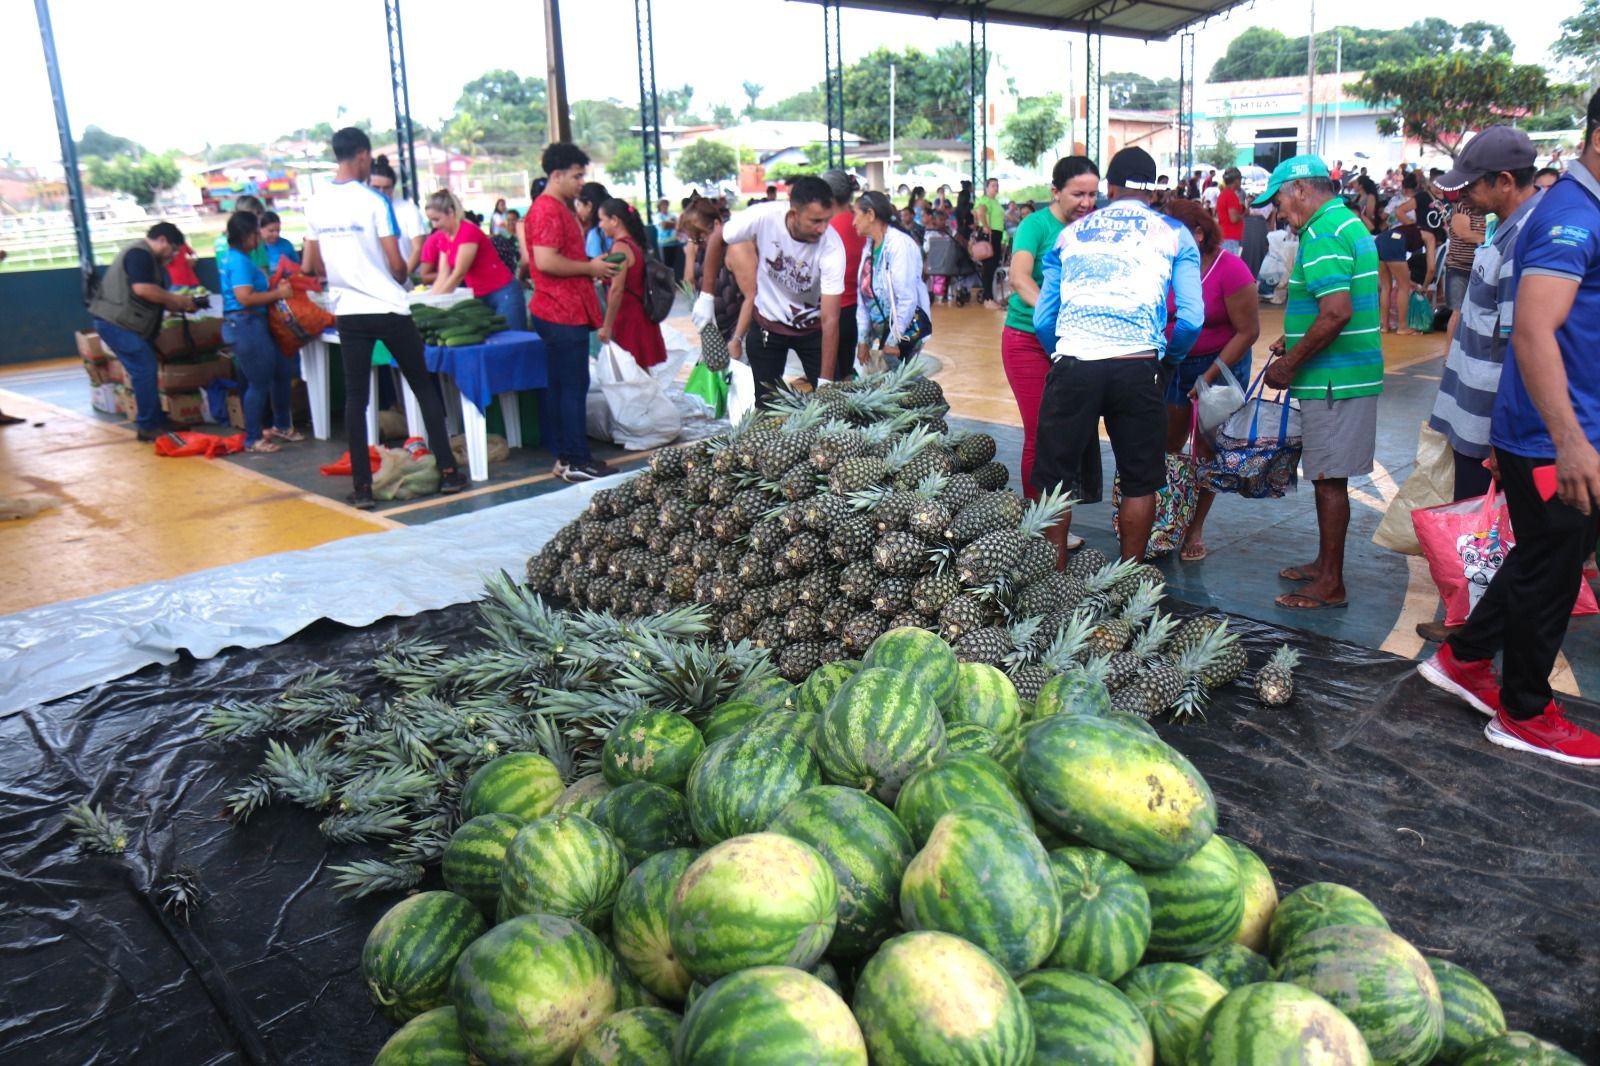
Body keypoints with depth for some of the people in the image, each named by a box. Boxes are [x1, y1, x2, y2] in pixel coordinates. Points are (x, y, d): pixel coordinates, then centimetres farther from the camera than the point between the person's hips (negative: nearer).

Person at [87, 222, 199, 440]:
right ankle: (149, 427, -7)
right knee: (144, 370, -11)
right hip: (116, 321, -11)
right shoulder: (139, 253, -12)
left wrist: (180, 305, 7)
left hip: (120, 322, 11)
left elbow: (154, 298, 21)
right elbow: (142, 289, -24)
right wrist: (177, 299, -14)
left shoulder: (147, 257, 22)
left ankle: (155, 422, 18)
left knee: (145, 371, 12)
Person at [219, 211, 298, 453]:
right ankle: (253, 439, 5)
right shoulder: (239, 262, -16)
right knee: (259, 383, -4)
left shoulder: (234, 258, 15)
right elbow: (244, 298, -24)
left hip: (253, 324, 11)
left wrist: (275, 289, 12)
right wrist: (278, 294, -16)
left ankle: (281, 426, 29)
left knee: (283, 372, 17)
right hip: (246, 325, -11)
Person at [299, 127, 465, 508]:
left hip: (348, 312, 4)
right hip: (388, 309, -4)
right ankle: (447, 471, 8)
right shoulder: (374, 201, -11)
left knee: (355, 398, 6)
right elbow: (396, 264, -12)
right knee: (425, 387, 8)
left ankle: (362, 487, 5)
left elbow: (314, 266, 9)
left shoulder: (316, 205, 4)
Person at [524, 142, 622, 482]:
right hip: (563, 314, -11)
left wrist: (594, 269, 13)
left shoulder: (559, 209, 20)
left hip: (565, 312, 11)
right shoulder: (547, 210, -13)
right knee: (573, 387, -8)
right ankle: (576, 462, -4)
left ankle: (566, 458, 17)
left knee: (560, 387, 11)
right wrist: (590, 268, -13)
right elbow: (545, 261, -23)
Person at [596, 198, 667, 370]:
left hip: (627, 317, -9)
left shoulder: (620, 247, -14)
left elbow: (617, 290, -19)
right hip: (637, 314, 9)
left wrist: (607, 326, -16)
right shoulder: (634, 244, 13)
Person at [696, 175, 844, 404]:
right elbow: (718, 240, -5)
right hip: (767, 323, 1)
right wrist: (706, 296, -7)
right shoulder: (764, 216, -25)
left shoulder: (832, 247, -28)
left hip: (812, 326, -1)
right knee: (767, 402, 6)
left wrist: (825, 382, -32)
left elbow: (830, 319, -28)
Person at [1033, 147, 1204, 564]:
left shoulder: (1070, 233, 18)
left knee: (1055, 477, 11)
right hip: (1136, 367, -1)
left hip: (1072, 364, 1)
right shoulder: (1174, 234, 13)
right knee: (1140, 481, 13)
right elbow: (1192, 318, 4)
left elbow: (1042, 317, 16)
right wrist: (1170, 355, 22)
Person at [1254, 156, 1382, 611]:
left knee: (1330, 480, -3)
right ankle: (1324, 564, 30)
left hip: (1333, 380, -10)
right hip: (1346, 374, 10)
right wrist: (1294, 343, 17)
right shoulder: (1347, 222, 16)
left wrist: (1290, 365, -17)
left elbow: (1336, 313, -26)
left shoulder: (1323, 233, -17)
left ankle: (1330, 585, 4)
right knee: (1328, 476, 18)